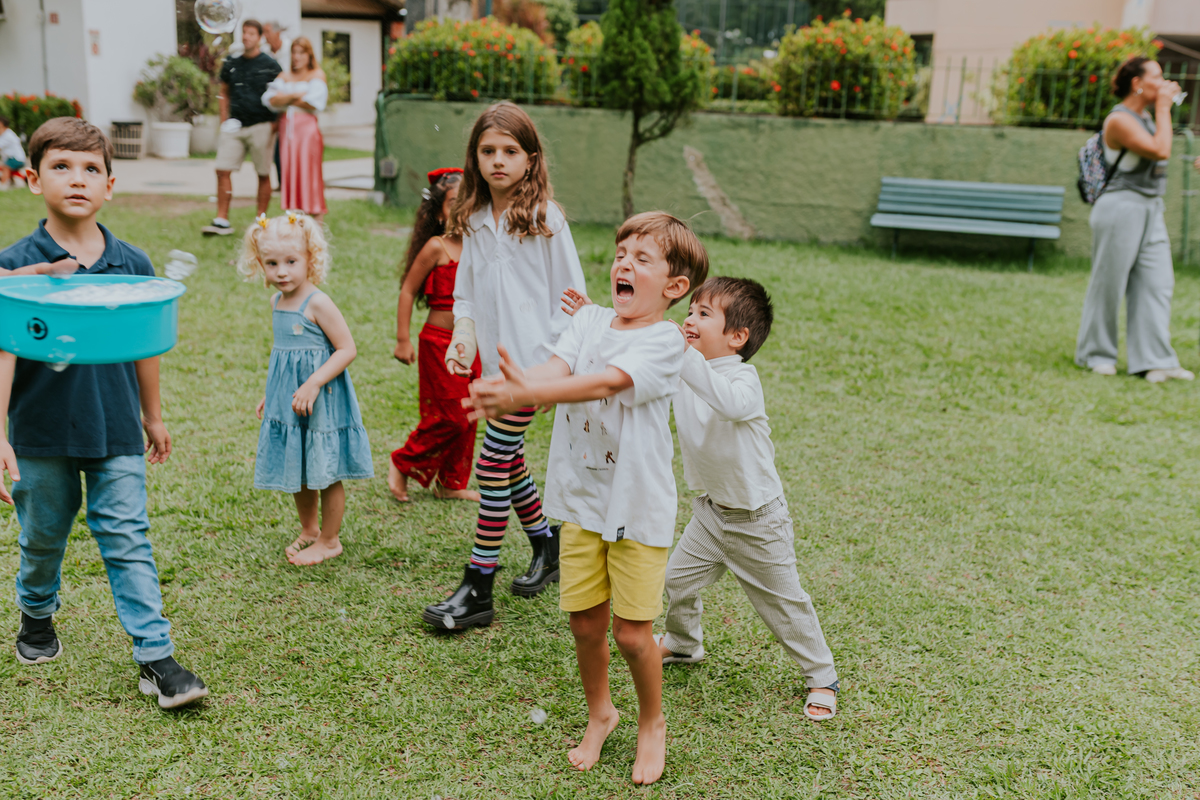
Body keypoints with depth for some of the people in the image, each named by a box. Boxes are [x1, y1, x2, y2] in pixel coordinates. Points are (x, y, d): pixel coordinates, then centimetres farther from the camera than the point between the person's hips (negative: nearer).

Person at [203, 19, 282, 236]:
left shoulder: (270, 65, 0)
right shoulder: (231, 64, 11)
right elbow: (225, 93, 20)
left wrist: (274, 124, -7)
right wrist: (224, 120, 10)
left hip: (260, 126, -3)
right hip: (234, 126, 3)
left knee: (263, 175, 3)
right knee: (223, 170, -5)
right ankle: (222, 220, -1)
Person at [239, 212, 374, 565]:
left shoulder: (318, 303, -18)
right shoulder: (277, 302, 7)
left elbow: (347, 349, -21)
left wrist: (313, 384, -26)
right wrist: (269, 394, 20)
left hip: (321, 401, -8)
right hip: (287, 400, 8)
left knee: (326, 473, 5)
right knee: (297, 471, 19)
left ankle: (329, 540, 21)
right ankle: (308, 529, 39)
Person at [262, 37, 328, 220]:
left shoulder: (317, 75, 6)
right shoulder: (284, 77, 19)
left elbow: (314, 103, -7)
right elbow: (271, 99, 4)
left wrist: (285, 99, 3)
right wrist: (295, 95, -7)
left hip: (307, 127, -4)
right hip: (286, 127, 4)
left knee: (308, 170, -8)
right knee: (288, 170, -2)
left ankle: (315, 217, -6)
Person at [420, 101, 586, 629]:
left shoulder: (544, 217, -8)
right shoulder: (472, 220, 8)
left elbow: (569, 294, -6)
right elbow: (465, 292, 13)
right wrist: (464, 333, -6)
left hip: (532, 357, -6)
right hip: (494, 359, 6)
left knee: (492, 464, -8)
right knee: (508, 459, 15)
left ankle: (477, 590, 0)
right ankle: (547, 548, 38)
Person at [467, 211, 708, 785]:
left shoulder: (664, 342, -14)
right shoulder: (590, 320, 4)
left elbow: (601, 384, -29)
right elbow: (555, 367, -13)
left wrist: (523, 393, -42)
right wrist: (512, 385, -36)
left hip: (638, 506, -4)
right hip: (582, 500, 5)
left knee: (631, 632, 2)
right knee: (585, 621, 12)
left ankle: (652, 723, 30)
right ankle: (599, 713, 38)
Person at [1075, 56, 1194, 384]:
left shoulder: (1146, 117, 15)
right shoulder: (1120, 120, -14)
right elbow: (1161, 151, -20)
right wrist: (1163, 108, -12)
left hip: (1150, 209, 9)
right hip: (1122, 207, -9)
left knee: (1157, 283, 1)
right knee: (1109, 283, 1)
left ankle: (1155, 361, 1)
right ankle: (1095, 354, 16)